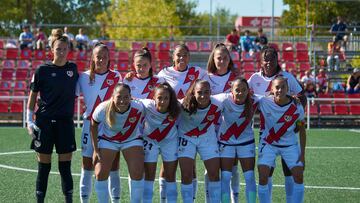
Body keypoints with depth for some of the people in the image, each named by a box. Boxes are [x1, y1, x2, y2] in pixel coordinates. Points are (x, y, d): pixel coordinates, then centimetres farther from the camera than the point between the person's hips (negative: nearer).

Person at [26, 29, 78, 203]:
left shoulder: (73, 69, 6)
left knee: (65, 166, 3)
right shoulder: (42, 70, -2)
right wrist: (29, 121, -4)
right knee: (44, 166, 2)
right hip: (44, 123, -2)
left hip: (66, 123, 2)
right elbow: (32, 97, 2)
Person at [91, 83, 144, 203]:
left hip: (132, 139, 0)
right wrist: (96, 150, -11)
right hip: (107, 139, 0)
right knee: (100, 174, -8)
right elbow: (93, 126, -12)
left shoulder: (138, 108, -31)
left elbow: (141, 123, -10)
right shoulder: (103, 109, -31)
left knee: (137, 174, -10)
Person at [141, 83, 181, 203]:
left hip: (169, 141, 1)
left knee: (171, 176, 6)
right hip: (150, 140, -1)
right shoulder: (147, 106, -31)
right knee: (149, 175, 5)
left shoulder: (176, 109, -29)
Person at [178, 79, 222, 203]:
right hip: (186, 137, -2)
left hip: (208, 137, 2)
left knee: (214, 173, 1)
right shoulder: (185, 105, -30)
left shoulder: (217, 106, -21)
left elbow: (216, 123, -1)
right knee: (186, 175, -6)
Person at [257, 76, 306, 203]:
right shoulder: (264, 102, -19)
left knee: (299, 176, -8)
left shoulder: (296, 107, -16)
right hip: (268, 144, -1)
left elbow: (302, 130, -4)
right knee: (263, 177, -13)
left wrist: (302, 154, -6)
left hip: (290, 145, 1)